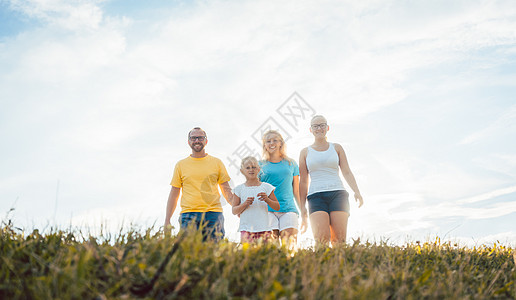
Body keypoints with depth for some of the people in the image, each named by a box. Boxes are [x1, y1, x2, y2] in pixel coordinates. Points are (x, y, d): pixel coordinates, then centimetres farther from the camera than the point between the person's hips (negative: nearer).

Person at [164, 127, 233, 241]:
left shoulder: (217, 162, 11)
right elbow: (174, 194, 12)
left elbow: (226, 190, 13)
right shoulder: (181, 165, 11)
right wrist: (167, 220, 7)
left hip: (213, 214, 0)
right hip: (188, 215, 0)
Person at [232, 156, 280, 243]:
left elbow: (277, 207, 7)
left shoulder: (266, 187, 6)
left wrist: (267, 199, -11)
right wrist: (245, 204, -13)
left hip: (264, 229, 1)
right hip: (246, 229, -1)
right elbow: (234, 211, 5)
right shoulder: (239, 189, 6)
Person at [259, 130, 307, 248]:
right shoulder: (260, 165, 11)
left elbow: (296, 192, 16)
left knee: (290, 246, -12)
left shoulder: (291, 164, 15)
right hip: (267, 210, -1)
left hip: (289, 209, 1)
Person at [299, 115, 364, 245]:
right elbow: (303, 182, 13)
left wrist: (357, 192, -7)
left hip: (338, 194, 1)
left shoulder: (336, 148, 16)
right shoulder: (305, 152, 14)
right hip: (316, 195, -1)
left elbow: (347, 172, 9)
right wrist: (302, 207, 6)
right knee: (321, 238, -20)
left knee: (339, 238, -10)